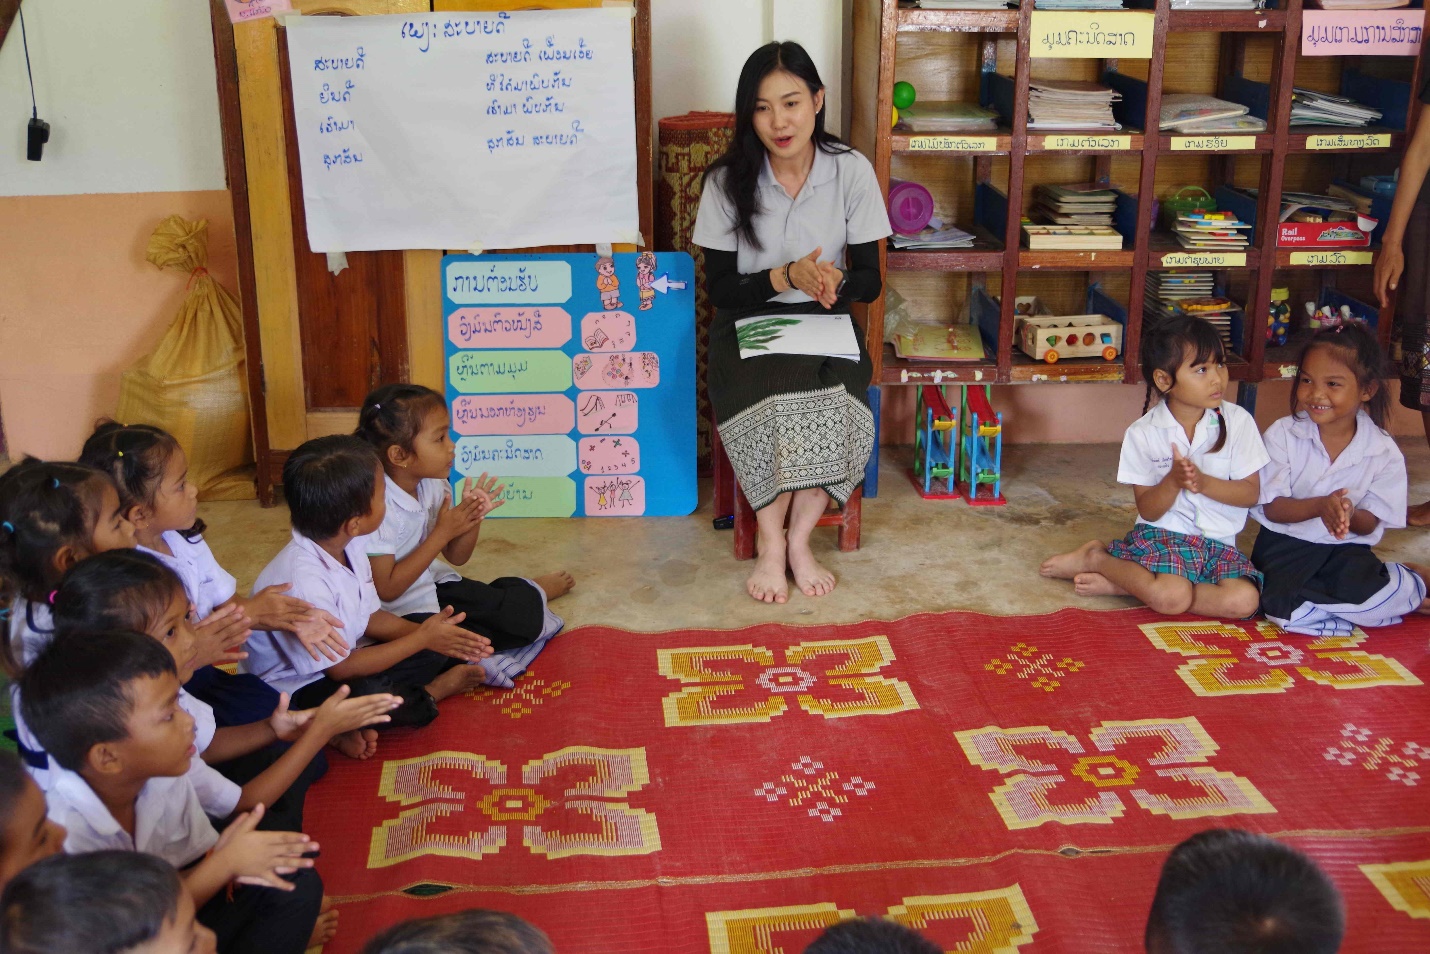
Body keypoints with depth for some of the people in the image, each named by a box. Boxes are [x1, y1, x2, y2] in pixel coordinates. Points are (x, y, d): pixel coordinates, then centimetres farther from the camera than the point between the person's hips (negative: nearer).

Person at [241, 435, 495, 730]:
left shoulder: (349, 545, -7)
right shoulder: (302, 581, -33)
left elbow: (369, 617, 4)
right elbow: (341, 669, -24)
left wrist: (425, 631, -14)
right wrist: (422, 638, -19)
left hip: (339, 659, 8)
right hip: (297, 692, -8)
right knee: (371, 698, -33)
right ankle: (433, 691, -8)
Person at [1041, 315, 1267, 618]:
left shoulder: (1238, 422, -2)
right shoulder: (1143, 434, -6)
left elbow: (1250, 493, -3)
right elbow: (1148, 511, -4)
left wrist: (1203, 481, -20)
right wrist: (1174, 481, -24)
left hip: (1219, 543, 4)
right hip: (1161, 535, -3)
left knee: (1243, 600, -26)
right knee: (1171, 597, -33)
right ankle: (1097, 559, -4)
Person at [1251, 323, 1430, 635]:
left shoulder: (1383, 452, -4)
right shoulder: (1282, 435, -7)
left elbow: (1369, 524, -2)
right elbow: (1272, 508, -8)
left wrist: (1349, 516, -27)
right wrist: (1320, 506, -27)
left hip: (1346, 548, 0)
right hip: (1286, 544, 0)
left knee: (1369, 595, -32)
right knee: (1283, 606, -30)